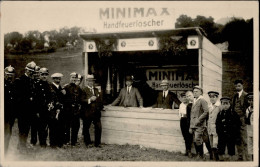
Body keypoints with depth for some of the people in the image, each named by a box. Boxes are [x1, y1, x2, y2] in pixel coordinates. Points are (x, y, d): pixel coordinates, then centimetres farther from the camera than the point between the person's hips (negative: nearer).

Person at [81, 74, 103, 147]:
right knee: (86, 128, 4)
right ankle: (87, 143, 19)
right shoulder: (84, 90, -2)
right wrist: (90, 100, -20)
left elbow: (100, 99, 27)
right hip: (87, 113, -5)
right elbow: (82, 100, -12)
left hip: (96, 112, 5)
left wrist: (100, 107, 14)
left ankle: (97, 143, 12)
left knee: (98, 128, 0)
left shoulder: (96, 90, 17)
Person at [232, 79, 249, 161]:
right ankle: (240, 156, 17)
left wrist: (245, 119, -12)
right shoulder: (235, 95, 16)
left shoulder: (246, 95, -3)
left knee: (243, 140, -4)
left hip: (242, 120, -6)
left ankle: (245, 158, 2)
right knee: (237, 140, 9)